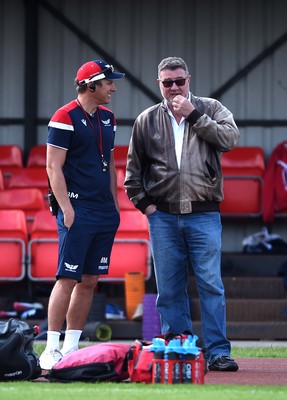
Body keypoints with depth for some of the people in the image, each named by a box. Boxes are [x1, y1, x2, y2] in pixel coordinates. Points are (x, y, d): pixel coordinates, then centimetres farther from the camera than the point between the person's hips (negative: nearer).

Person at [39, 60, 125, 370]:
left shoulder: (107, 118, 15)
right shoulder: (65, 118, -9)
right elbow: (54, 167, -11)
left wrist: (115, 205, 16)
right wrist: (66, 209, -17)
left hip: (104, 214, 8)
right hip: (78, 213, -8)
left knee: (89, 281, 7)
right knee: (68, 278, -10)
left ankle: (71, 348, 11)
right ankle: (51, 350, -8)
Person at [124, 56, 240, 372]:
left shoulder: (210, 109, 7)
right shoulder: (147, 120, 10)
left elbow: (230, 138, -11)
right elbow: (133, 168, 15)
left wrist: (194, 115, -10)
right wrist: (143, 202, 6)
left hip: (204, 215, -2)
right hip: (163, 216, 2)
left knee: (211, 285, -6)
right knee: (169, 288, 3)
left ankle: (217, 351, -3)